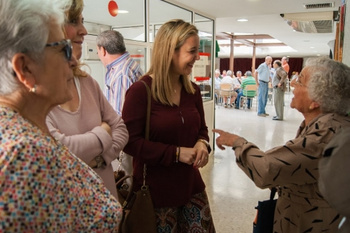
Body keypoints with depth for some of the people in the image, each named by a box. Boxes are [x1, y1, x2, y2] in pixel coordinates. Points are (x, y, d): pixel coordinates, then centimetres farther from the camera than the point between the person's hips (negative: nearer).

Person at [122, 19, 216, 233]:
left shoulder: (192, 90, 2)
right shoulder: (140, 90, -17)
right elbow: (130, 142, -17)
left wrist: (202, 143, -12)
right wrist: (176, 153, -22)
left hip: (190, 184, 6)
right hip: (155, 190, -5)